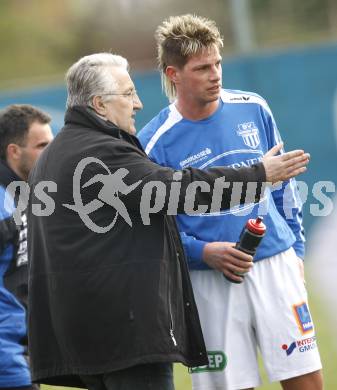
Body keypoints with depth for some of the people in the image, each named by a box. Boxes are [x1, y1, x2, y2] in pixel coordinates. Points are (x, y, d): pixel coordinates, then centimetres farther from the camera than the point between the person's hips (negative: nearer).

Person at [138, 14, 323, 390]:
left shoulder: (253, 109, 4)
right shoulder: (155, 143, -7)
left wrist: (296, 247, 14)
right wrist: (203, 252, -17)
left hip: (275, 264, 3)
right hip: (210, 282, -3)